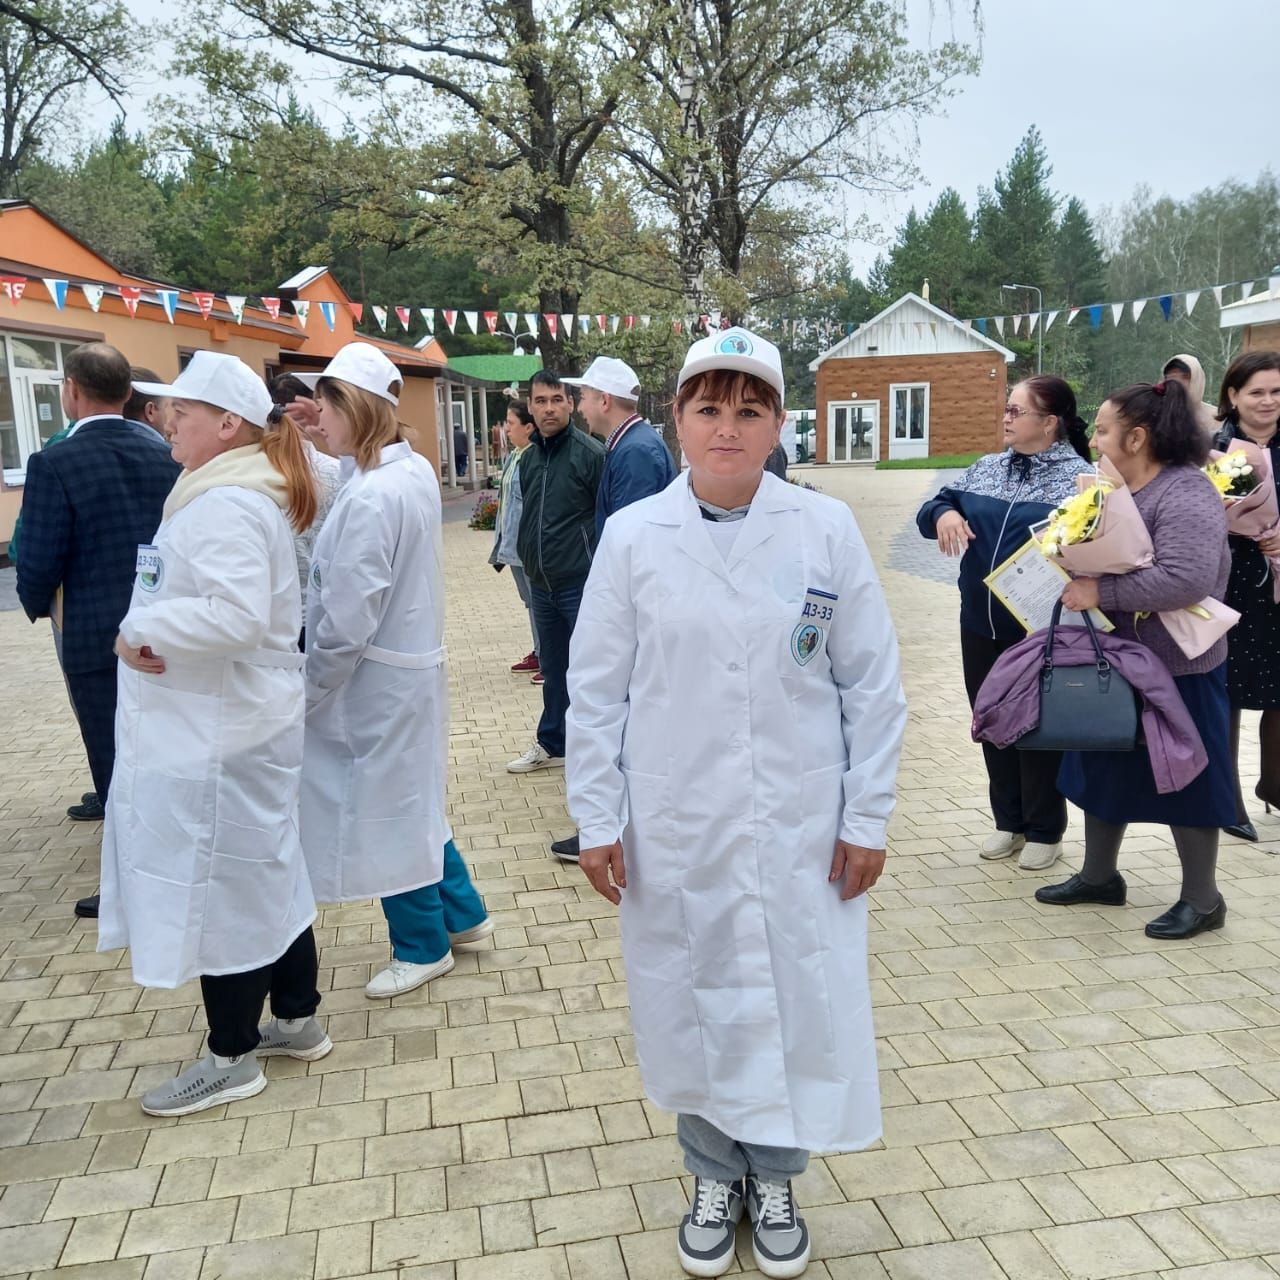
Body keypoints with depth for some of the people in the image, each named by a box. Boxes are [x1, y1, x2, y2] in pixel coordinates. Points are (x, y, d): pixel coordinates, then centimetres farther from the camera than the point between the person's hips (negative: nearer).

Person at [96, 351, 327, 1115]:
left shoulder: (225, 505, -20)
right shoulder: (247, 493, 13)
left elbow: (235, 615, -33)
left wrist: (138, 629, -21)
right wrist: (151, 628, 4)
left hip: (217, 736, -10)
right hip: (233, 724, 10)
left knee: (218, 889, 3)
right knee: (264, 874, 17)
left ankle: (234, 1058, 19)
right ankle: (298, 1022, 32)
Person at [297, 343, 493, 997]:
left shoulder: (370, 496, -24)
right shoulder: (415, 470, 4)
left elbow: (347, 619, -23)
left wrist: (310, 690, -9)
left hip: (376, 679, -9)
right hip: (412, 661, 9)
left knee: (387, 808, 8)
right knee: (409, 799, 22)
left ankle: (421, 947, 27)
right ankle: (462, 913, 37)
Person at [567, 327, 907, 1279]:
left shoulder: (827, 529, -4)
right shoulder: (632, 536, -3)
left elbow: (873, 684, 0)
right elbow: (596, 689, 1)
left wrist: (867, 817, -1)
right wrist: (599, 820, -1)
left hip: (801, 829, 0)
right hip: (674, 832, 1)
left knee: (796, 1002, 10)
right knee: (692, 1005, 13)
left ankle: (775, 1178, 38)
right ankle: (715, 1176, 39)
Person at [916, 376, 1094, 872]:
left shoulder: (1079, 476, -7)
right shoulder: (986, 468, 9)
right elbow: (933, 506, 10)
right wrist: (943, 514, -12)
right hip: (981, 624, 6)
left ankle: (1044, 831, 24)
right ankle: (1008, 821, 30)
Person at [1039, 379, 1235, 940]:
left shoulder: (1185, 494, -21)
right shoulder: (1114, 488, 6)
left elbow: (1186, 578, -35)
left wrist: (1099, 592, -32)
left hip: (1175, 667, -9)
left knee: (1183, 778, 5)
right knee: (1105, 764, 18)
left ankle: (1202, 899, 23)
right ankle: (1099, 874, 35)